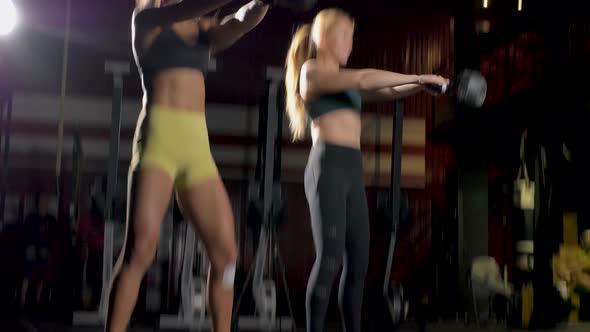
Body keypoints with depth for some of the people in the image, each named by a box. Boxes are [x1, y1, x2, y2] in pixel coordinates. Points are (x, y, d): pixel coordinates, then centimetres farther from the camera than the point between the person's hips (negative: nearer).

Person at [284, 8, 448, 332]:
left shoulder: (347, 82, 26)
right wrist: (418, 76, -8)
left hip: (352, 172, 8)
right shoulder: (311, 71, 1)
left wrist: (422, 83, 1)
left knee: (358, 262, 4)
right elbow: (365, 78, -11)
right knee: (330, 259, -12)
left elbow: (388, 92, 17)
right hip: (328, 167, -8)